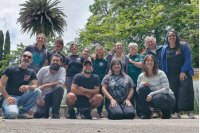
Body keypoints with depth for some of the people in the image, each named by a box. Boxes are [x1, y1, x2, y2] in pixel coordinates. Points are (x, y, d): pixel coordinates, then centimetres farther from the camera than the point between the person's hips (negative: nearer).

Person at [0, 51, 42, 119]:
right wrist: (7, 97, -19)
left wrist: (27, 86, -27)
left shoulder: (31, 72, 10)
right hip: (10, 97, -3)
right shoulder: (10, 69, 0)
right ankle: (6, 110, 4)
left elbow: (35, 86, -3)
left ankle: (23, 112, -12)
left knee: (38, 91, -23)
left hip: (21, 97, 4)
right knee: (13, 113, -34)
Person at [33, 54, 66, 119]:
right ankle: (46, 110, 13)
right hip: (42, 97, 0)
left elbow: (61, 83, -21)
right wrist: (38, 98, -14)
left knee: (59, 87, -32)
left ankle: (55, 112, -19)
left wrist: (44, 86, -24)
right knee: (37, 114, -26)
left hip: (54, 96, 0)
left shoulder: (62, 70, -2)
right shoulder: (43, 69, 1)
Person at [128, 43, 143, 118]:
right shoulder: (128, 57, 16)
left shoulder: (140, 56, 6)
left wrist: (131, 61, -1)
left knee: (138, 97, -4)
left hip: (137, 80, -3)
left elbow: (140, 65, -10)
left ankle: (140, 114, 1)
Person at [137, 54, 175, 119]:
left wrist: (151, 94, -30)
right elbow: (138, 91, 1)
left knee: (157, 98, -38)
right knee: (142, 88, -22)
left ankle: (166, 112, -2)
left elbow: (166, 89, -22)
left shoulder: (160, 73, -15)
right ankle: (146, 114, -11)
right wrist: (141, 84, -21)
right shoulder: (141, 76, -5)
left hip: (168, 97, -3)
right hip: (153, 97, 3)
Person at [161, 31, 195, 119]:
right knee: (174, 93, -3)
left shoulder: (183, 46, 2)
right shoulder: (165, 49, 11)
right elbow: (163, 62, 12)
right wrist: (165, 74, 5)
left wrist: (183, 71, -11)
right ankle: (176, 112, 1)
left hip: (184, 73, -2)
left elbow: (188, 59, -3)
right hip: (171, 75, 2)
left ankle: (190, 111, -8)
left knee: (186, 91, -12)